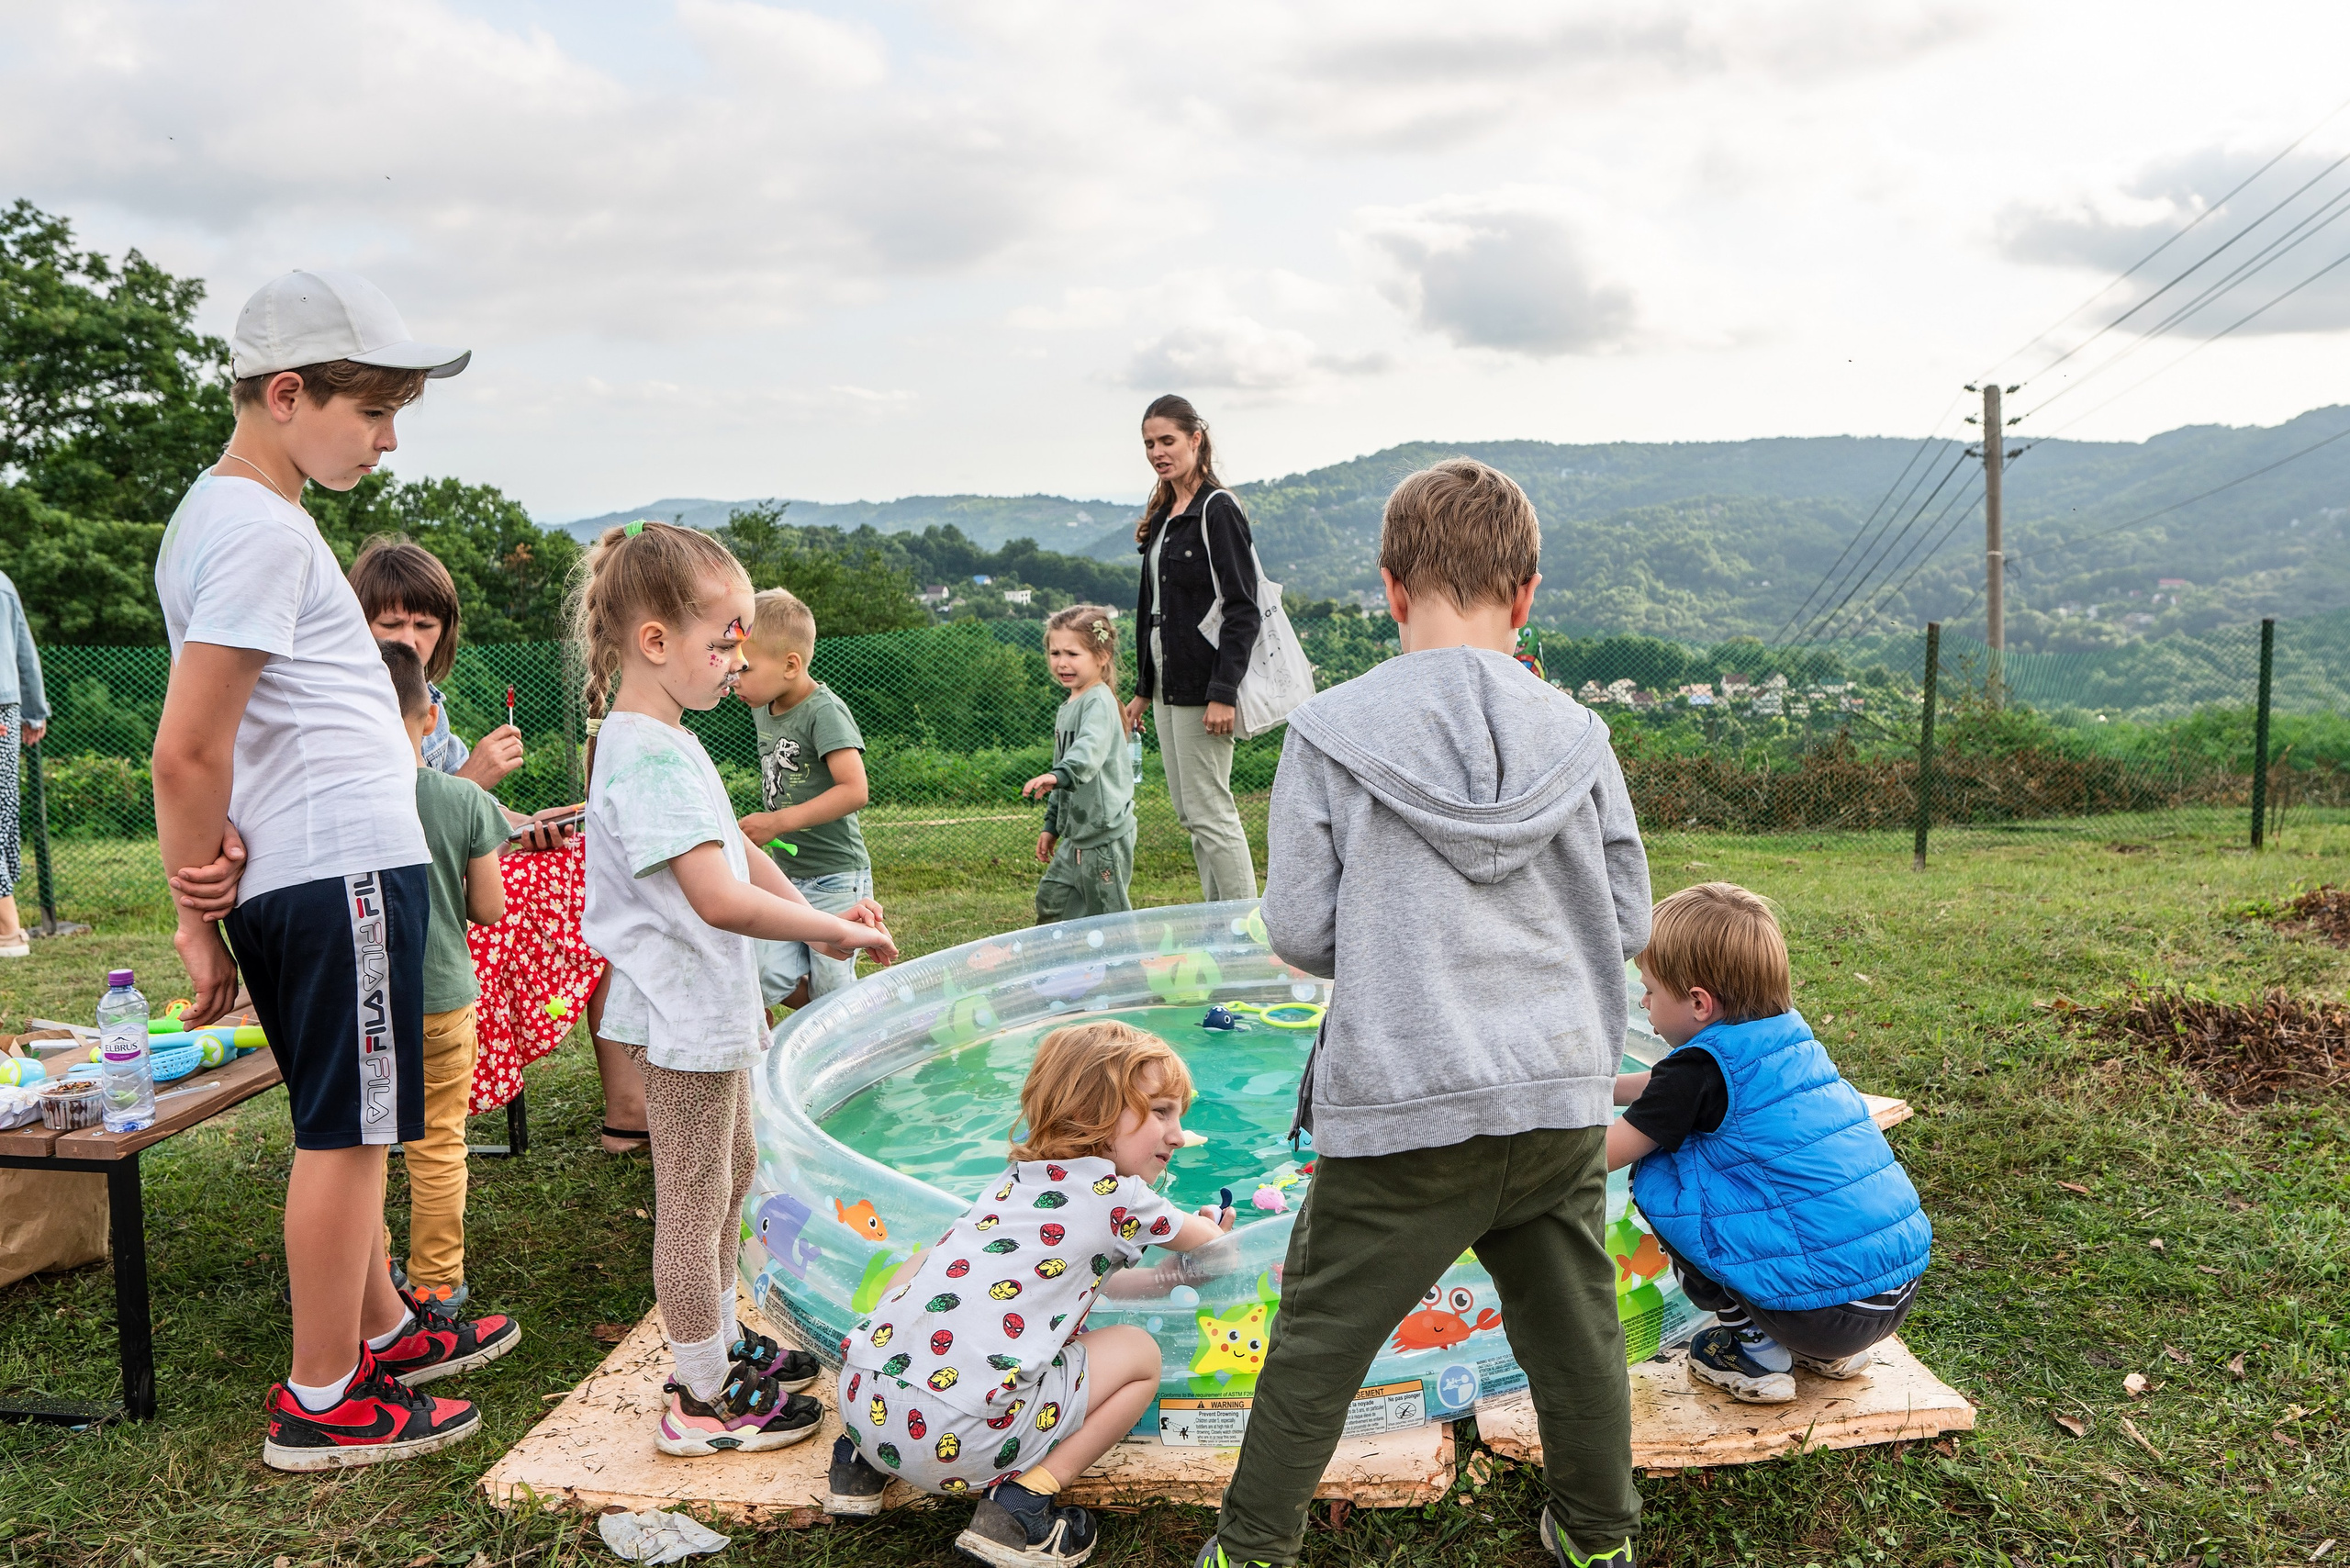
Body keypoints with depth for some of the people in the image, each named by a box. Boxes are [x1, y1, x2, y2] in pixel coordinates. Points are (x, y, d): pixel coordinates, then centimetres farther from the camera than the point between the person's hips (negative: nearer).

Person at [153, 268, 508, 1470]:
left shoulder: (214, 512, 17)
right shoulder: (263, 529, -15)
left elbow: (192, 749, 17)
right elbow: (188, 753, -18)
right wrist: (200, 915, -8)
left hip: (294, 878, 10)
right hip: (342, 870, -10)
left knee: (345, 1126, 19)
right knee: (347, 1131, 0)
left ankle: (382, 1330, 34)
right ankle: (322, 1404, 12)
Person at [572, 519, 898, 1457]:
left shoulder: (663, 742, 9)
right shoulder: (650, 757, -25)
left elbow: (738, 851, 15)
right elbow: (721, 899, -34)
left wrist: (816, 921, 3)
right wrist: (839, 930, -26)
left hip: (710, 1006, 11)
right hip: (684, 1016, -11)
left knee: (731, 1171, 23)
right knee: (695, 1199, 2)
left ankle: (724, 1345, 39)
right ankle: (701, 1400, 16)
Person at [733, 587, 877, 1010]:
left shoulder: (825, 711, -18)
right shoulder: (763, 709, 7)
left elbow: (854, 791, -26)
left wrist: (779, 821, -25)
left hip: (835, 878, -7)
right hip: (787, 876, 7)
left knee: (832, 988, 0)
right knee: (773, 982, 2)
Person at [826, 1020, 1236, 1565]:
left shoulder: (1018, 1179, 21)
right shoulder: (1120, 1197, 2)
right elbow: (1209, 1240, 23)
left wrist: (1164, 1277, 39)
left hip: (860, 1395, 7)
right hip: (961, 1438, -7)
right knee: (1139, 1353, 12)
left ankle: (859, 1462, 31)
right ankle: (1022, 1502, 0)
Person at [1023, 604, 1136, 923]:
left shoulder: (1099, 701, -15)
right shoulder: (1067, 708, 16)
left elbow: (1090, 747, -35)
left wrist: (1061, 774, -53)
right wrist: (1051, 825, 25)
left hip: (1105, 834, -10)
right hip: (1076, 834, 10)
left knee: (1110, 917, -3)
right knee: (1050, 900, 16)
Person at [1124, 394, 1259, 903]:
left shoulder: (1217, 510, -11)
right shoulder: (1162, 516, 15)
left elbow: (1243, 609, -16)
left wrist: (1223, 693, -22)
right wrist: (1143, 689, 19)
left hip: (1202, 686, -9)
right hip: (1167, 686, 9)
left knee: (1209, 811, -7)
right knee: (1189, 813, 11)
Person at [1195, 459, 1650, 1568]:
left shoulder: (1329, 731, -7)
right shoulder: (1576, 735, 1)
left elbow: (1298, 932, -6)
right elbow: (1629, 923, 7)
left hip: (1403, 1109, -3)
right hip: (1562, 1098, 3)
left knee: (1317, 1345, 11)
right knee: (1575, 1332, 20)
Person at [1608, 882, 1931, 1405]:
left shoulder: (1701, 1068, -12)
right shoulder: (1791, 1036, 11)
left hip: (1825, 1304, -8)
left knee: (1655, 1173, -1)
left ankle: (1754, 1349, 6)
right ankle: (1834, 1352, 23)